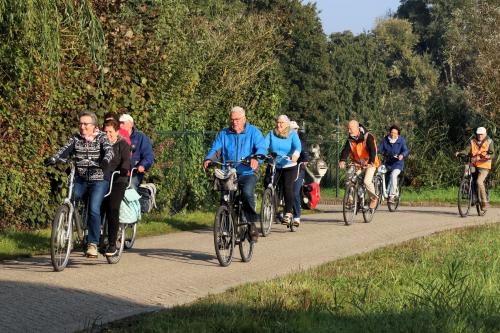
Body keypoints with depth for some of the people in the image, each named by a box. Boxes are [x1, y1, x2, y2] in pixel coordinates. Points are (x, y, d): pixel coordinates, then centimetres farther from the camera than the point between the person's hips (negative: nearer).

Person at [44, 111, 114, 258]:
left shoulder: (101, 138, 0)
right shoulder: (75, 139, 9)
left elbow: (109, 150, -16)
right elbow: (64, 150, -5)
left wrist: (106, 160, -40)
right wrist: (53, 159, -25)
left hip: (99, 180, -3)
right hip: (80, 180, 3)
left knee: (94, 209, -17)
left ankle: (93, 244, -10)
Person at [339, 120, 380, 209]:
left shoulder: (368, 137, -18)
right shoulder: (350, 139, -3)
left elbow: (372, 150, -29)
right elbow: (346, 150, -16)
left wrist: (371, 162, -45)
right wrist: (342, 161, -36)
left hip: (370, 163, -5)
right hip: (357, 163, 5)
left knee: (367, 181, -22)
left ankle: (374, 198, 3)